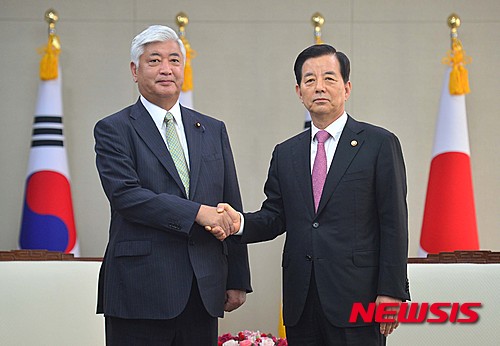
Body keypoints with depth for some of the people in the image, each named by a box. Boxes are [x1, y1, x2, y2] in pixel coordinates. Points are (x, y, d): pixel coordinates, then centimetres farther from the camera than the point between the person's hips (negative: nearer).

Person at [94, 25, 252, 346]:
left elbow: (231, 209, 14)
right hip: (140, 292, -4)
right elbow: (125, 195, -13)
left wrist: (238, 280, 10)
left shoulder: (213, 130, 15)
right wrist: (198, 212, -18)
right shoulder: (114, 129, 1)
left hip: (204, 292, 4)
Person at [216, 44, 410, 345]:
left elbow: (393, 224, -3)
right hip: (301, 304, 4)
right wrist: (240, 223, -9)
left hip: (355, 300, -4)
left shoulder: (379, 143, 1)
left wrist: (391, 292, -10)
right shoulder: (286, 153, 16)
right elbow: (274, 216, 13)